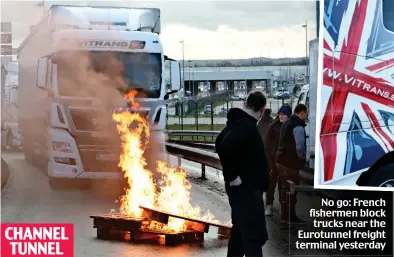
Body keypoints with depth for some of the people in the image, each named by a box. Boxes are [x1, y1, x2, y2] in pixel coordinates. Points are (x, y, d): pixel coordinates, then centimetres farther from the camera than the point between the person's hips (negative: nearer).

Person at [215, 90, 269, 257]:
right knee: (255, 236, -11)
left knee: (240, 231, 18)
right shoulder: (245, 126, -19)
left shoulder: (237, 122, 11)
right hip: (246, 188, -10)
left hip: (243, 187, 10)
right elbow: (225, 148, -34)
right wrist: (232, 176, -23)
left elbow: (220, 144, 25)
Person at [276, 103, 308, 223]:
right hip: (290, 163, -10)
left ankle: (285, 214, 25)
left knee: (284, 188, 16)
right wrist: (302, 158, -5)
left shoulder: (287, 123, 15)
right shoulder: (298, 126, -17)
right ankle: (290, 216, 1)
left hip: (282, 160, 10)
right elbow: (300, 146, -24)